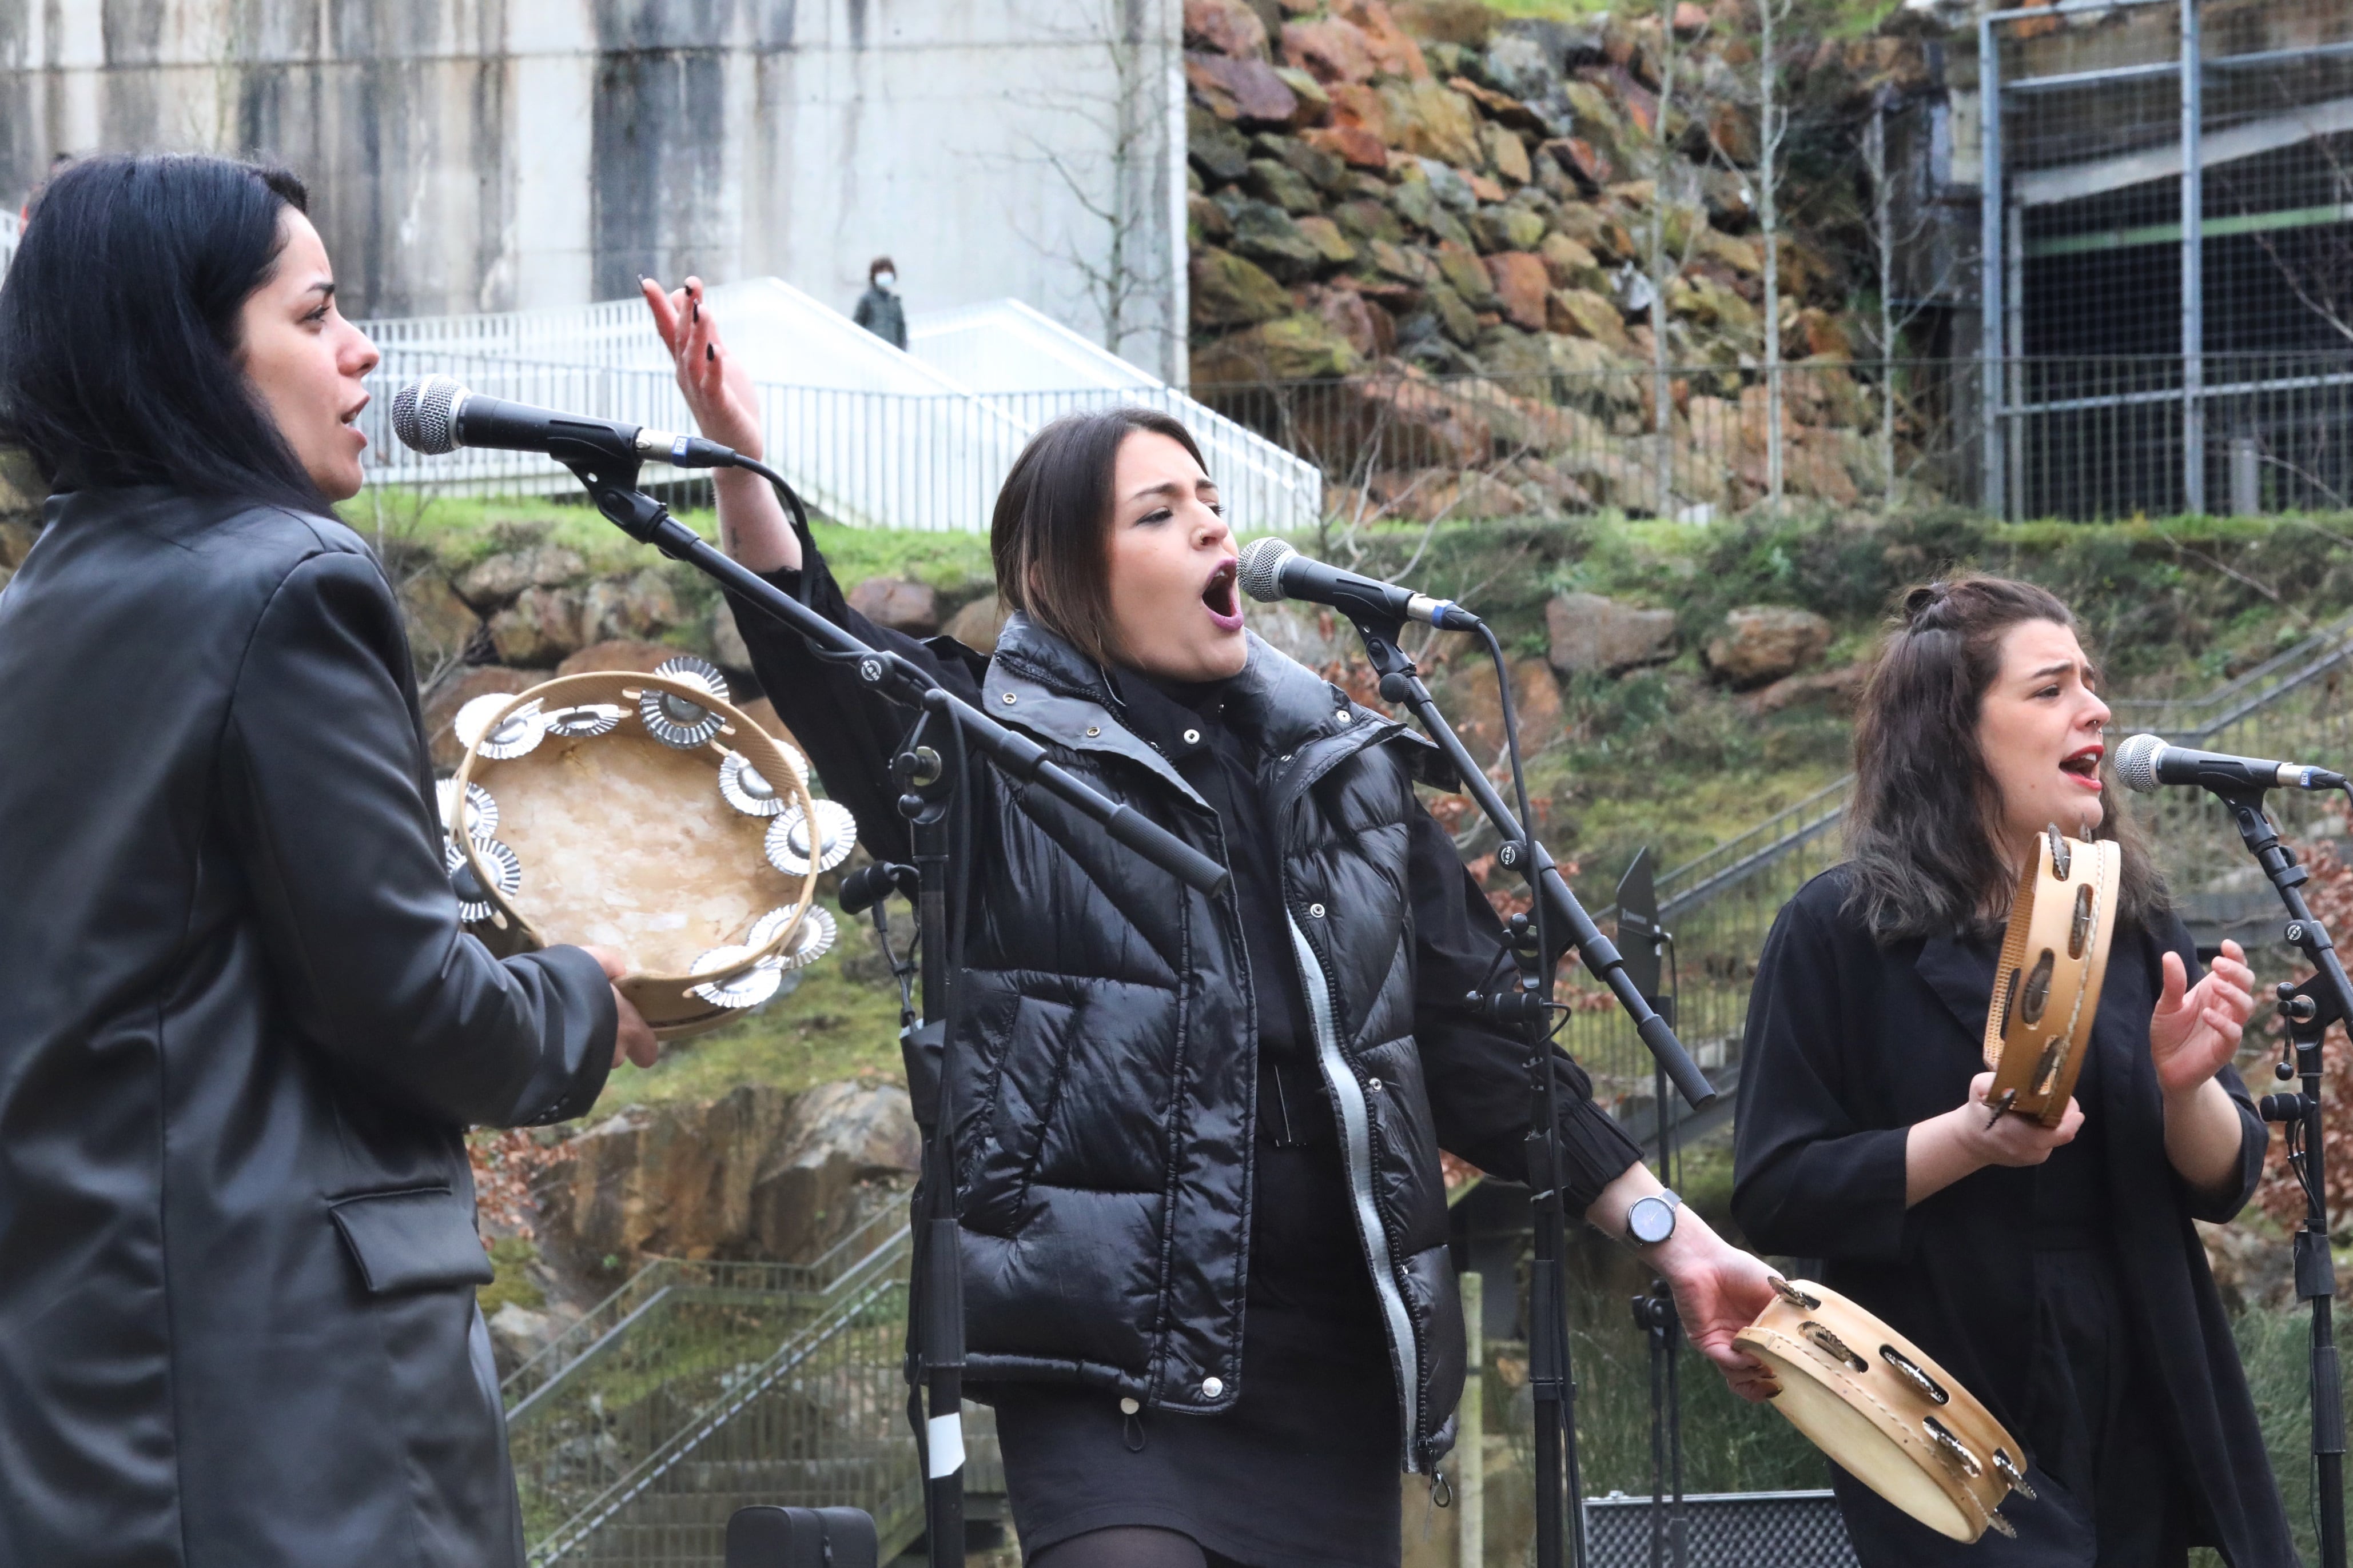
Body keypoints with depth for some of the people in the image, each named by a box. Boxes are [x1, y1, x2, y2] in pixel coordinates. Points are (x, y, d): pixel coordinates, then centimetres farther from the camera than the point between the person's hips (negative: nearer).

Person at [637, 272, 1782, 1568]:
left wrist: (1669, 1235, 13)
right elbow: (817, 659, -16)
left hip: (1336, 1363, 5)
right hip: (1114, 1368, -5)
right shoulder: (997, 756, 2)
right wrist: (741, 465, -33)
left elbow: (1477, 1034, 18)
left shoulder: (1342, 766, 16)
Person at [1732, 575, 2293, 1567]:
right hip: (1953, 1439, -5)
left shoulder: (2131, 923, 7)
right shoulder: (1841, 932, -6)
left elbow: (2224, 1184, 9)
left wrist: (2187, 1083, -12)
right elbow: (1775, 1198, -11)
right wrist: (1968, 1140, -24)